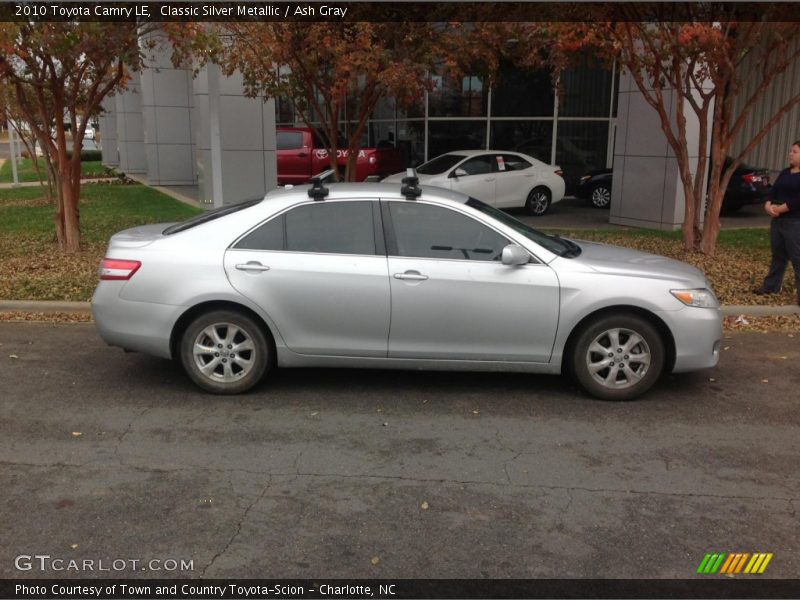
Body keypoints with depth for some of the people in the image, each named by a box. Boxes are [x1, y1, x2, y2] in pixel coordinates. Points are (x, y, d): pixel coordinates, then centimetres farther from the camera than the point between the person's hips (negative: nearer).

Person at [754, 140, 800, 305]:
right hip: (777, 221, 7)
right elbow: (773, 190, 8)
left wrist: (780, 208, -17)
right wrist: (768, 205, -10)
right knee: (778, 255, 15)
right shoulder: (785, 173, 14)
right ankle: (770, 286, 24)